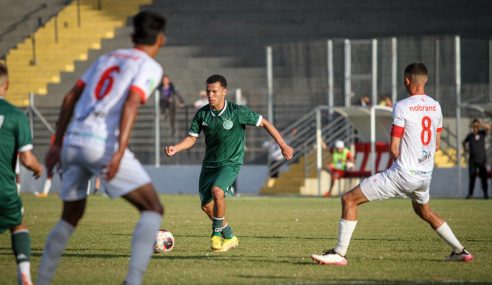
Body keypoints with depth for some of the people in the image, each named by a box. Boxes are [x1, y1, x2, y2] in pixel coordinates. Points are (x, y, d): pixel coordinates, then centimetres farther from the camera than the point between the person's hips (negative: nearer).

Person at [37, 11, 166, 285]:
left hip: (72, 142, 7)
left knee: (71, 218, 24)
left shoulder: (107, 59, 25)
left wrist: (57, 144, 24)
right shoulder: (150, 66, 4)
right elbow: (131, 104, -13)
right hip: (104, 143, -7)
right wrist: (120, 151, -23)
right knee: (153, 209, -1)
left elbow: (70, 98, 21)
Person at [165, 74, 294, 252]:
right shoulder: (202, 114, -4)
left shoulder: (238, 112, -15)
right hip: (209, 164, 5)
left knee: (217, 191, -31)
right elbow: (191, 138, 4)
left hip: (230, 163, -5)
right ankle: (230, 237, 25)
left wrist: (282, 145, -8)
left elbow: (264, 123, -5)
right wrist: (175, 149, -15)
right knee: (206, 205, 2)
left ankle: (217, 232, -12)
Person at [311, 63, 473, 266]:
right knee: (425, 212, 35)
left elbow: (394, 148, -11)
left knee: (349, 200, -2)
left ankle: (340, 253, -7)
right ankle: (460, 251, 35)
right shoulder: (435, 107, 7)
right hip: (426, 175, 7)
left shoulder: (402, 107, -12)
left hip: (403, 173, -7)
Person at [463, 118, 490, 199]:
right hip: (472, 159, 1)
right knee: (472, 176, 0)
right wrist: (466, 150, 11)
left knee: (483, 177, -2)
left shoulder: (482, 133, 2)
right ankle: (470, 193, 5)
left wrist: (480, 124, -23)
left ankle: (485, 193, 2)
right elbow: (464, 142, 25)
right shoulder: (470, 135, 8)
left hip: (482, 159, -1)